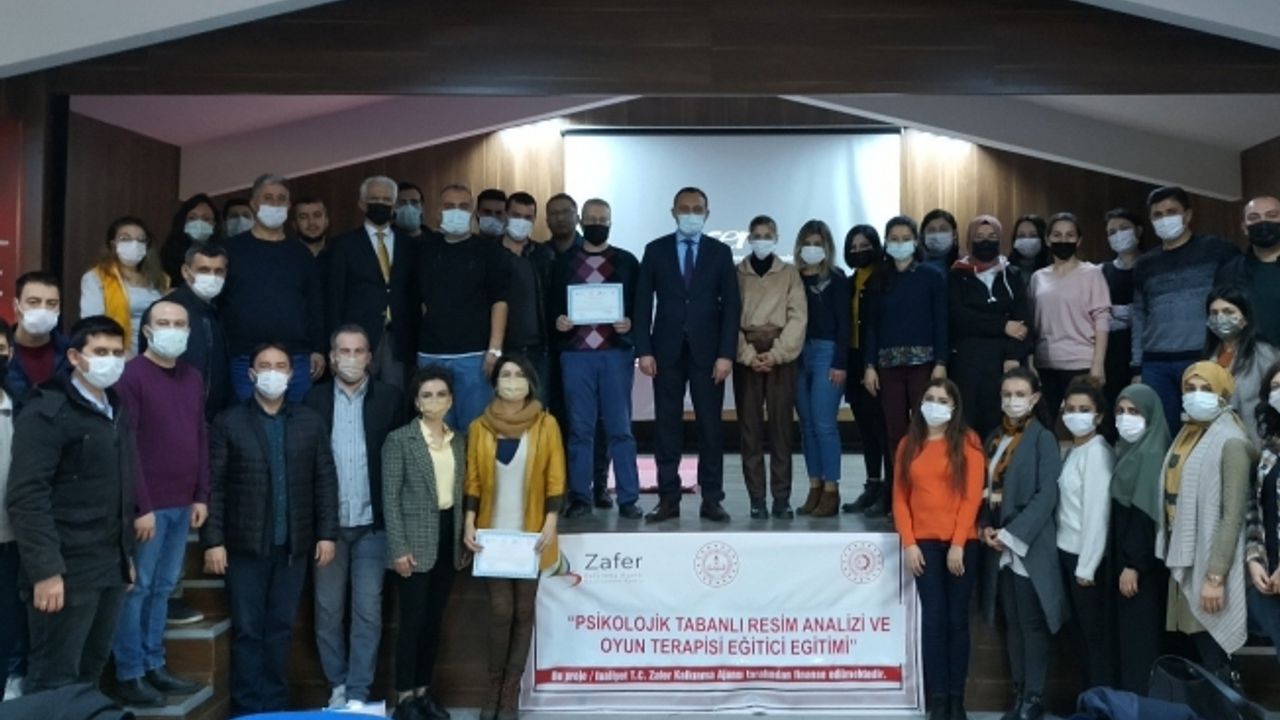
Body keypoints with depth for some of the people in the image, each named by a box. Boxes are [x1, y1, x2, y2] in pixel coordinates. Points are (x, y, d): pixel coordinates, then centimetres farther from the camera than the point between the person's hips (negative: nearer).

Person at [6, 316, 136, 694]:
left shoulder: (116, 411, 13)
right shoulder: (47, 411, -10)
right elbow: (27, 498, -17)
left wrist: (126, 554, 14)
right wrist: (46, 570, -21)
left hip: (110, 568, 7)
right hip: (67, 571, -7)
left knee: (90, 671, 16)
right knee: (55, 680, 2)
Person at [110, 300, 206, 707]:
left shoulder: (193, 378, 11)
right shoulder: (131, 376, -9)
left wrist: (201, 496, 9)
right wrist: (141, 506, -15)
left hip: (182, 504, 6)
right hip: (148, 505, -6)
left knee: (163, 587, 14)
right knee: (137, 588, 2)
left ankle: (154, 666, 23)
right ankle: (129, 676, 12)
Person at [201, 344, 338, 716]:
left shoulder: (311, 422, 6)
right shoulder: (228, 422, 0)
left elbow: (325, 481, 5)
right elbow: (214, 486, -3)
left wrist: (327, 533, 0)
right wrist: (213, 540, -8)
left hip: (293, 546, 2)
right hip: (245, 545, -2)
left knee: (281, 630, 10)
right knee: (247, 631, 4)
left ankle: (276, 705, 21)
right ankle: (247, 709, 15)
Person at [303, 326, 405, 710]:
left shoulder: (390, 397, 0)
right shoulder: (315, 398, 4)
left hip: (372, 524, -1)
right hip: (328, 523, 1)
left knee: (368, 612, 4)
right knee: (328, 610, 10)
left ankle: (358, 692, 14)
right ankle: (337, 686, 24)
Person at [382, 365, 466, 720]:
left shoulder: (459, 440, 9)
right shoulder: (399, 439, -6)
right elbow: (390, 498, -9)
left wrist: (465, 540, 10)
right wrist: (399, 548, -14)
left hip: (449, 537, 5)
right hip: (416, 540, -5)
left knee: (434, 619, 11)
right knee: (412, 620, -1)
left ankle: (424, 689, 22)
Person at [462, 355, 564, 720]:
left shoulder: (546, 425, -3)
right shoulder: (479, 427, 1)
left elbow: (555, 480, -3)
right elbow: (473, 481, 4)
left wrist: (550, 524, -11)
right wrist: (469, 524, -5)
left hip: (531, 533, 0)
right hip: (494, 533, 0)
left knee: (523, 610, 6)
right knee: (500, 610, -2)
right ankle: (494, 688, 15)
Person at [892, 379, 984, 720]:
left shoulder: (968, 442, 1)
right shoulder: (909, 444, 9)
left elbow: (972, 497, -5)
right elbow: (900, 498, 6)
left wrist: (958, 544, -11)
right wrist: (908, 543, -4)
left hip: (961, 543, -2)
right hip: (924, 543, 2)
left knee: (957, 619, 5)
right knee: (933, 618, 0)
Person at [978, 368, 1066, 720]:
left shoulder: (1043, 439, -7)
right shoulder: (995, 439, 11)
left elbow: (1046, 496, -14)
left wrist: (1011, 534, -16)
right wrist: (985, 527, -3)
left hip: (1030, 545, -6)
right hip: (1000, 545, 6)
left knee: (1033, 623, 1)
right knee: (1012, 622, 12)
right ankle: (1019, 691, 21)